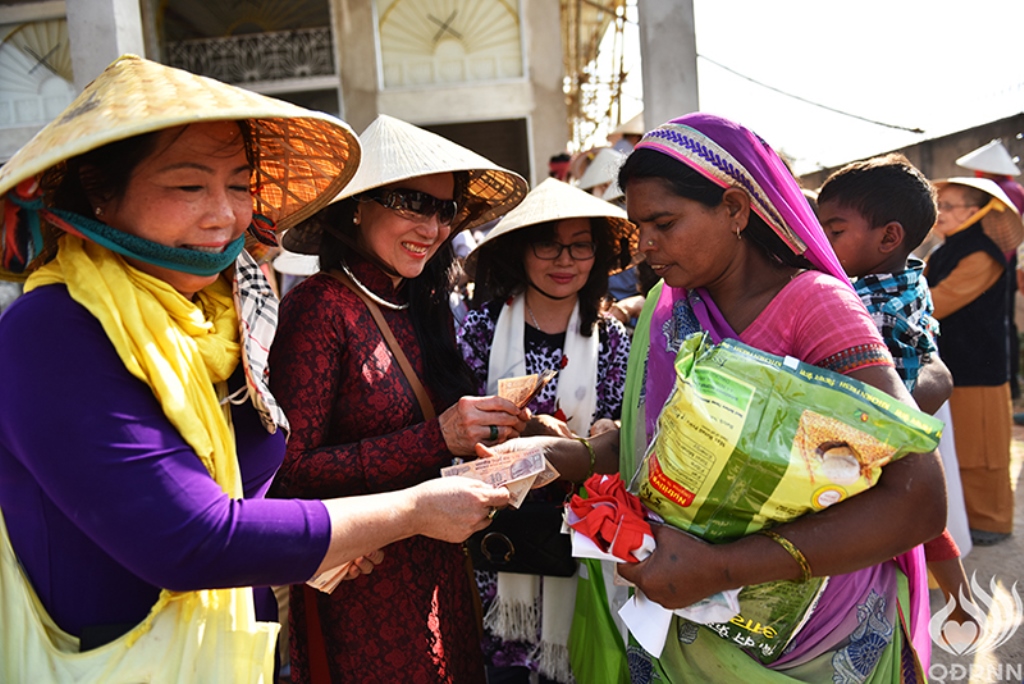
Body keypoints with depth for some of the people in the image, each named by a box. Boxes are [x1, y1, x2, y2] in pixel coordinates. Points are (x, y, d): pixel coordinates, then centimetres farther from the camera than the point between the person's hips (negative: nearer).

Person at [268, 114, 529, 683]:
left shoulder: (424, 307, 4)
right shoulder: (322, 306, -17)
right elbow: (292, 473, -21)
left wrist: (495, 432, -11)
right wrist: (436, 439, -25)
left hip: (437, 568, 7)